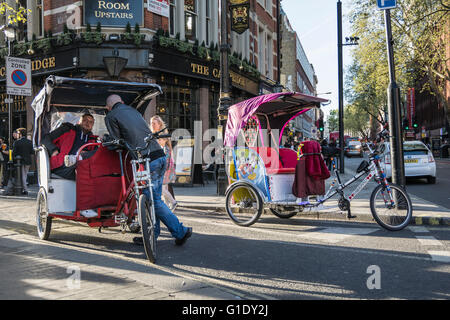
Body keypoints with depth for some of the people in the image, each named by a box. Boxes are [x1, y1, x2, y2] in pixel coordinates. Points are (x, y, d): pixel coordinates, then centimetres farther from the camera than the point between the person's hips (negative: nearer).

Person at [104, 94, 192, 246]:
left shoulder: (110, 117, 6)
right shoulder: (133, 111, 25)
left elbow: (118, 141, 2)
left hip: (148, 160, -7)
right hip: (160, 155, 7)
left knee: (154, 201, 1)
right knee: (153, 198, 14)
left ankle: (180, 231, 2)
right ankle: (151, 235, 22)